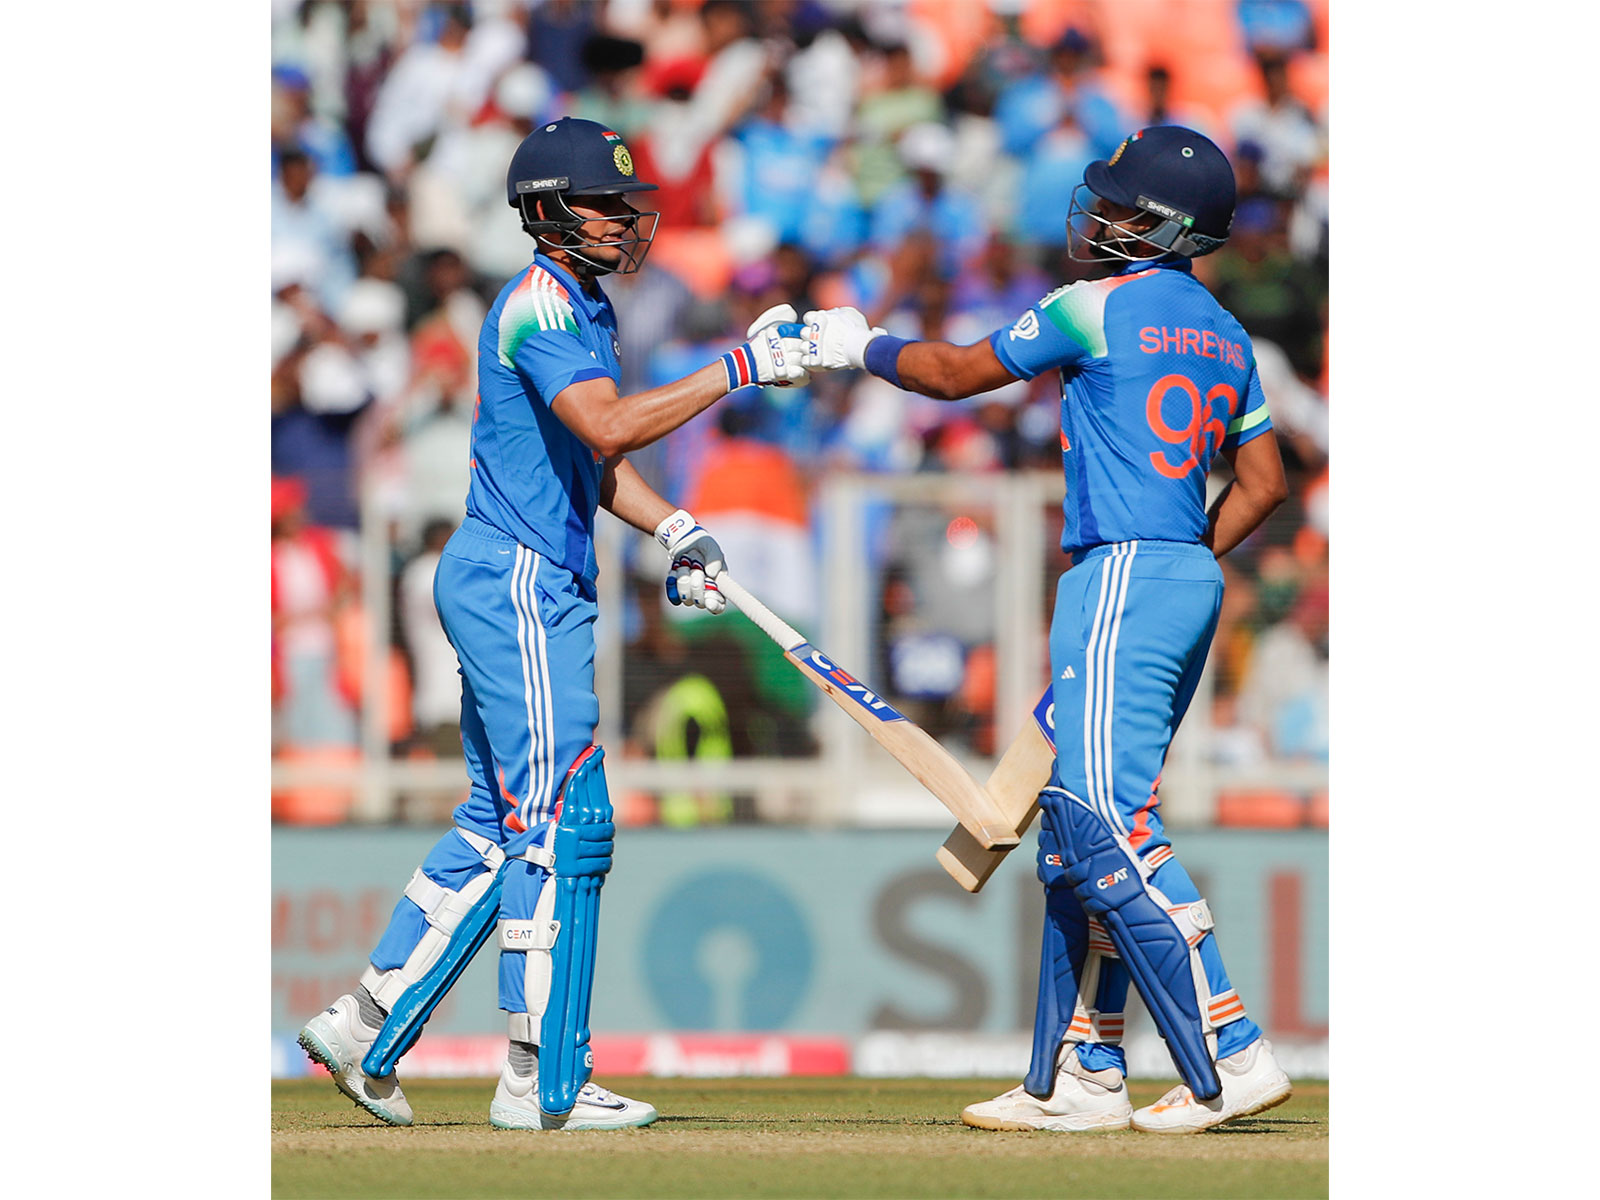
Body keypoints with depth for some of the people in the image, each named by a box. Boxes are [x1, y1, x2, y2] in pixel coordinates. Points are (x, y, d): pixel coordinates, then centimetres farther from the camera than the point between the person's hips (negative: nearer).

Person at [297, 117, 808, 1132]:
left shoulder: (586, 308, 18)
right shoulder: (538, 305, -14)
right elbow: (609, 426, -28)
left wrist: (673, 529, 7)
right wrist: (739, 369, -27)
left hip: (528, 589, 10)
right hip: (519, 585, -10)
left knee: (501, 824, 14)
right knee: (563, 824, -9)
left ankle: (367, 1026, 17)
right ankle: (545, 1080, -7)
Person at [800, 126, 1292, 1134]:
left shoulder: (1098, 308, -8)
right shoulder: (1223, 335, 15)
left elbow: (955, 373, 2)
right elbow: (1264, 481, 17)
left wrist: (860, 347, 18)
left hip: (1122, 578, -9)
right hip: (1193, 580, 9)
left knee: (1107, 822, -14)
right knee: (1079, 826, 13)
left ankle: (1231, 1053, -22)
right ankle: (1080, 1077, 14)